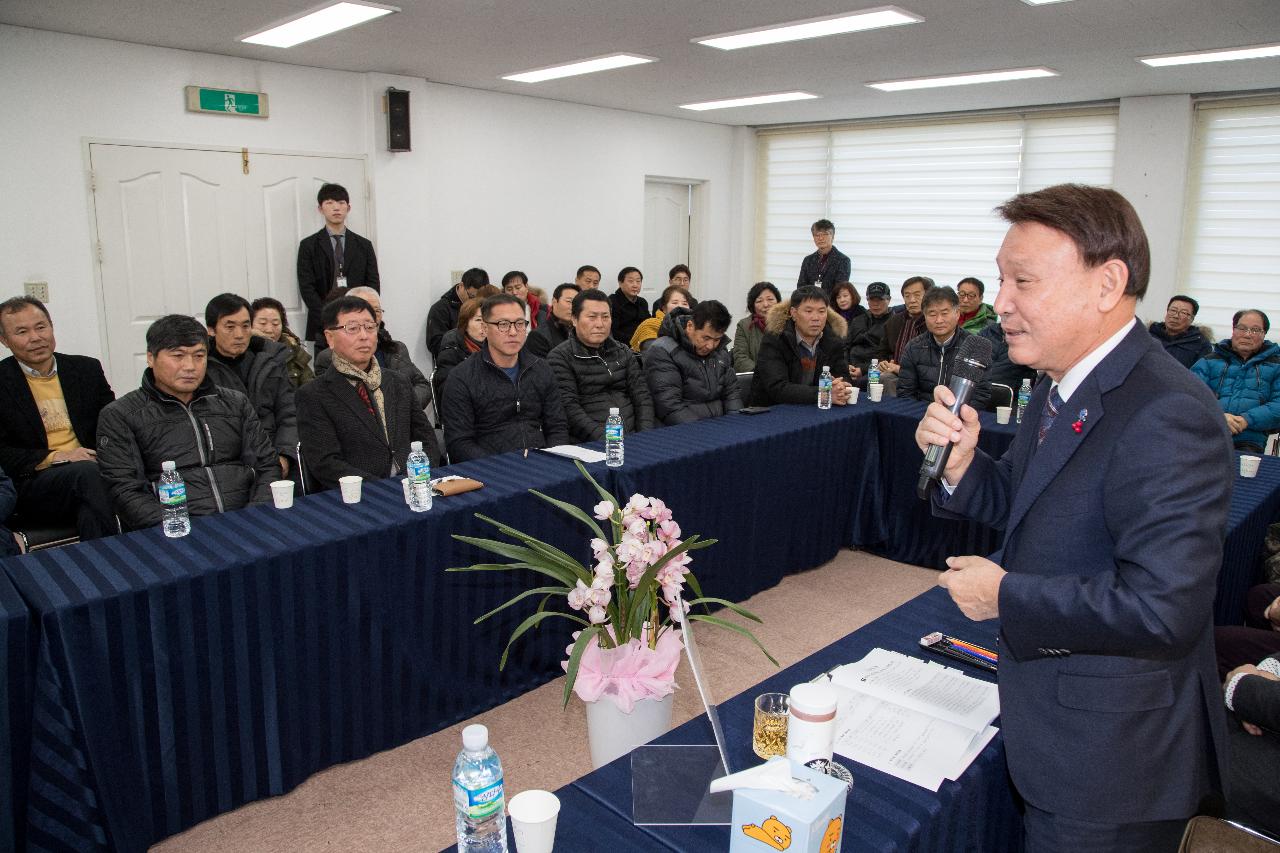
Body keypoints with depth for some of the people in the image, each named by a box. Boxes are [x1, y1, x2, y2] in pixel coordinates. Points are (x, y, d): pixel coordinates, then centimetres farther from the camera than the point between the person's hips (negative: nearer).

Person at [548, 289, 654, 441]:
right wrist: (604, 438, -20)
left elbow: (642, 396, 11)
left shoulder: (623, 352, 18)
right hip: (589, 445, -4)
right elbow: (569, 409, -10)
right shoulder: (559, 357, 1)